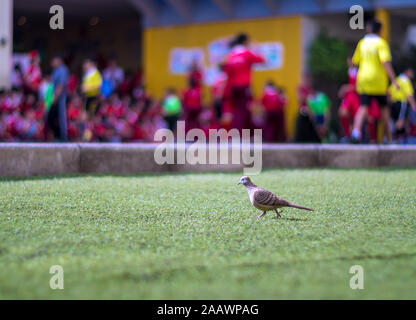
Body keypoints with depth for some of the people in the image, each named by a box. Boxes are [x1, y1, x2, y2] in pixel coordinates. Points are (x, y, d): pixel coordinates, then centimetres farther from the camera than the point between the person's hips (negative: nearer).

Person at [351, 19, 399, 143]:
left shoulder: (362, 43, 7)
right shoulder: (381, 43, -7)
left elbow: (355, 62, 13)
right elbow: (386, 62, -18)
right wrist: (394, 80, -21)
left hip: (363, 80, 3)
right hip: (379, 81, -3)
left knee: (363, 107, -6)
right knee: (384, 107, 15)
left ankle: (356, 131, -30)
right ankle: (388, 135, 21)